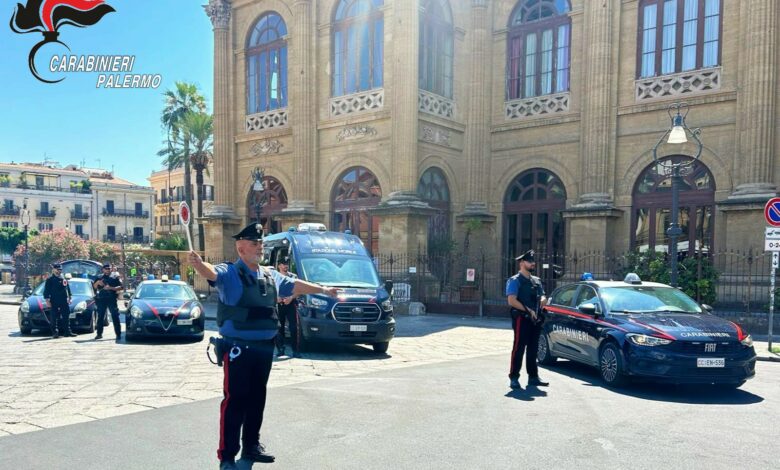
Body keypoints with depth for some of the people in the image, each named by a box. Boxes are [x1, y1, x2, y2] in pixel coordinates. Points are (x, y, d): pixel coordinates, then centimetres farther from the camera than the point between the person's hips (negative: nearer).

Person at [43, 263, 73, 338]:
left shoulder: (64, 279, 13)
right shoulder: (50, 280, -1)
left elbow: (68, 289, 20)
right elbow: (46, 291, -3)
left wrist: (69, 298, 16)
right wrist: (47, 301, -10)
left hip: (64, 302, 4)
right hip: (54, 303, -4)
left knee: (66, 317, 4)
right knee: (54, 318, 0)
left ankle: (67, 331, 9)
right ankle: (55, 333, 5)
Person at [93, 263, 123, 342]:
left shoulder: (115, 277, 4)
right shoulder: (100, 277, 16)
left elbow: (120, 287, -2)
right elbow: (94, 287, 16)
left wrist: (111, 288, -16)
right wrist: (97, 282, -5)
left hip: (111, 299, -4)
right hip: (101, 299, 4)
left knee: (115, 317, -8)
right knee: (100, 317, 8)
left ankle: (118, 334, -8)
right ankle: (99, 334, 18)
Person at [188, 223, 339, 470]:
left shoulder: (271, 275, 13)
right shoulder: (229, 273, -8)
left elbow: (295, 285, 27)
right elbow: (212, 272, -29)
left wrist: (322, 289, 36)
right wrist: (198, 264, -53)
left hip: (264, 348, 7)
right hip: (238, 348, -7)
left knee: (257, 398, 16)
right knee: (235, 400, -4)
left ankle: (251, 445, 31)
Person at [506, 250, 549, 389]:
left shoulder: (536, 281, 18)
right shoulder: (515, 281, -4)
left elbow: (543, 297, 19)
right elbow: (511, 301, -14)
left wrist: (542, 301, -5)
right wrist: (528, 310, -16)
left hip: (535, 319, 7)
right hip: (521, 319, -7)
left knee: (533, 349, 11)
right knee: (519, 348, -6)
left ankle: (533, 377, 19)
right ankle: (514, 378, -1)